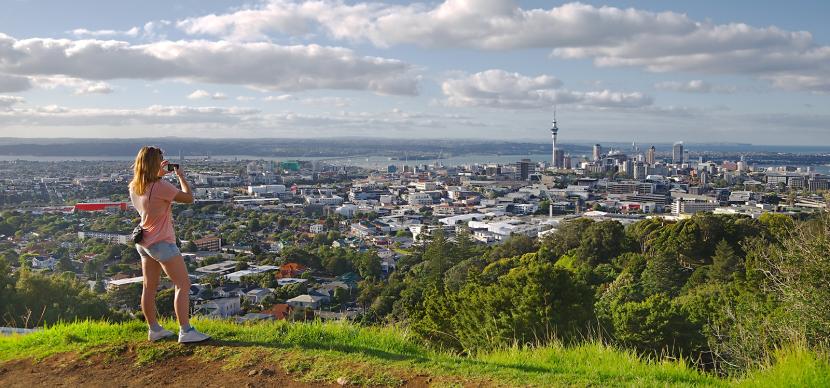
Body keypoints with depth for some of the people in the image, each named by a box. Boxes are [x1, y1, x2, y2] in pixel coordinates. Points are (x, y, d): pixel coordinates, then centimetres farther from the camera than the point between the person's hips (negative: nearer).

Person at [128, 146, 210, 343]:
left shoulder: (134, 187, 2)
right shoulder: (161, 187, -22)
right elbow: (188, 198, -15)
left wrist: (159, 175, 15)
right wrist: (181, 176, -3)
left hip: (144, 243, 9)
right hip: (162, 242, -9)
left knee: (150, 287, 15)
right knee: (183, 285, -5)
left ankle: (154, 329, 24)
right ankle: (186, 331, -8)